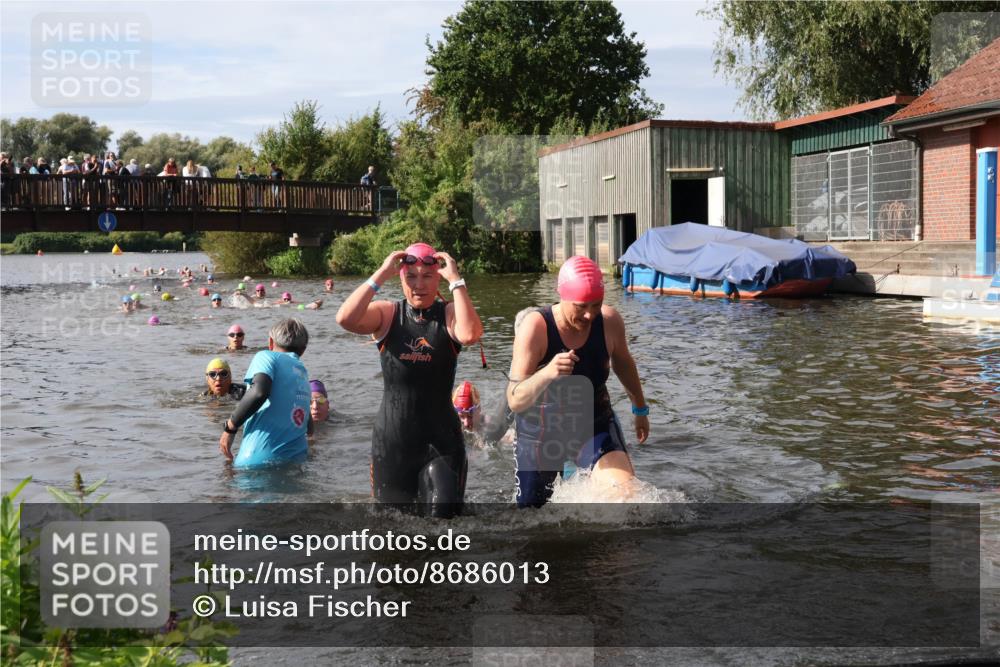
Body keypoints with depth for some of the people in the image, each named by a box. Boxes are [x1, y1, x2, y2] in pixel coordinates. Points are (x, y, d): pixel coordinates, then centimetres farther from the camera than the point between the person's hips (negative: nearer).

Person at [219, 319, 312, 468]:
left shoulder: (267, 356, 3)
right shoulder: (303, 373, 21)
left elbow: (259, 391, -20)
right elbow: (308, 427, 22)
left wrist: (230, 427, -9)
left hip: (259, 459, -6)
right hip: (297, 458, 7)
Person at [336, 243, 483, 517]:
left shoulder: (449, 314, -4)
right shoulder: (386, 314, -1)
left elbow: (470, 334, -27)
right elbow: (345, 319, -21)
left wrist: (455, 280, -21)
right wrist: (382, 274, -18)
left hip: (440, 441, -2)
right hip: (391, 440, 2)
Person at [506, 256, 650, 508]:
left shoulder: (610, 321, -15)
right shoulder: (535, 327, -26)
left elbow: (622, 362, 9)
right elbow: (515, 400, -31)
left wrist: (640, 408, 19)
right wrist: (547, 374, -50)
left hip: (595, 425, 2)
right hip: (541, 432, -1)